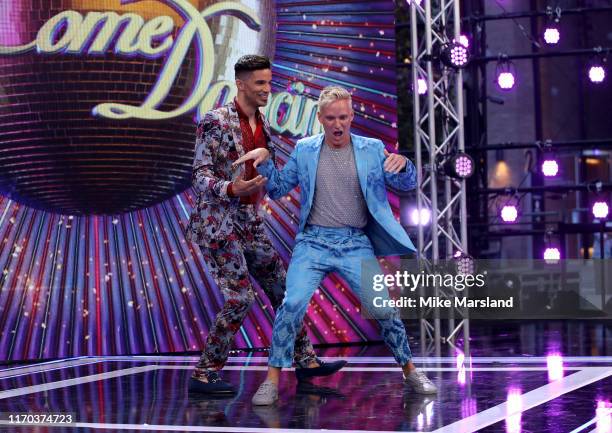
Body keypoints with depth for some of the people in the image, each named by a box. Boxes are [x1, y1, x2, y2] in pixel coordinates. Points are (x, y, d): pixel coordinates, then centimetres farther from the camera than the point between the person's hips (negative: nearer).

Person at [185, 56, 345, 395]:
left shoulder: (263, 127, 12)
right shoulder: (216, 121, -12)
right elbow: (200, 174, -16)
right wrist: (231, 189, -32)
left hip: (250, 223, 8)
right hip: (216, 223, -8)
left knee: (282, 289, 10)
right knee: (240, 298, -14)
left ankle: (305, 360, 22)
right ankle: (204, 375, -4)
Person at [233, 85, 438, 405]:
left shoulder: (372, 149, 5)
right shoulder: (305, 150, 6)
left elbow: (407, 184, 3)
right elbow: (278, 189, 12)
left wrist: (402, 164, -20)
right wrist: (265, 161, -7)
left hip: (356, 245, 1)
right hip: (313, 243, -1)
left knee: (384, 308, -1)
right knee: (293, 303, -19)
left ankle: (410, 372, 20)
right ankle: (272, 382, -11)